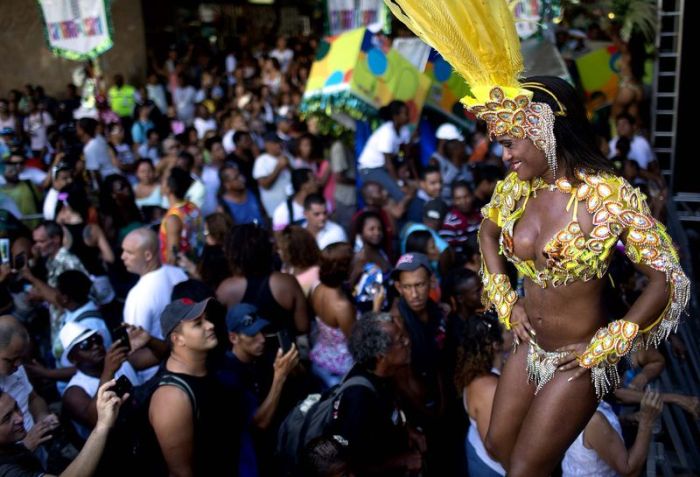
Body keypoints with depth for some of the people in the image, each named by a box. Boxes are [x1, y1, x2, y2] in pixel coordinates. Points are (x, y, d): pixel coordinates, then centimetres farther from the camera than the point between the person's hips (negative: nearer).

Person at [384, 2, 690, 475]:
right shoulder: (515, 188, -5)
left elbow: (668, 277, -18)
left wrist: (604, 347, -16)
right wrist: (506, 302, 6)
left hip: (576, 360, -6)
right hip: (530, 347, 6)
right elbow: (487, 232, 16)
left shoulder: (611, 195, -22)